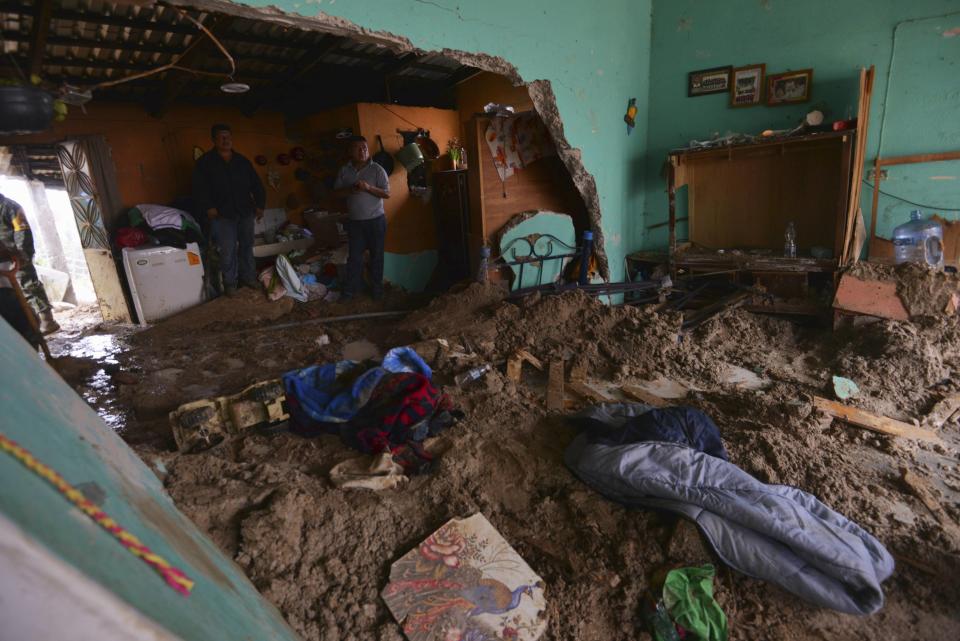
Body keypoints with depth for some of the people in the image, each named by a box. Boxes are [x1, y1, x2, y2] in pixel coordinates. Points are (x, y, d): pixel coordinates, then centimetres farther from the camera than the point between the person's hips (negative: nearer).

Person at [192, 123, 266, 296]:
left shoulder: (243, 161, 10)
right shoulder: (205, 162, 1)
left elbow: (256, 184, 13)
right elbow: (199, 188, -3)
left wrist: (260, 205, 4)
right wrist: (208, 207, -14)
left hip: (245, 212, 3)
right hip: (222, 215, -3)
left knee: (247, 246, 10)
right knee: (227, 251, -5)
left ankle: (248, 277, 23)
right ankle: (229, 283, 7)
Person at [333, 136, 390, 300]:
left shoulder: (377, 169, -6)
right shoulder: (344, 170, 4)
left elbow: (387, 194, -9)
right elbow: (336, 192, 5)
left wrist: (368, 188, -23)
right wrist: (351, 190, -14)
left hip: (376, 220, -2)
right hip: (354, 221, 3)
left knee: (376, 255, 6)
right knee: (354, 256, 6)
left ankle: (377, 288, 19)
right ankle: (351, 289, 15)